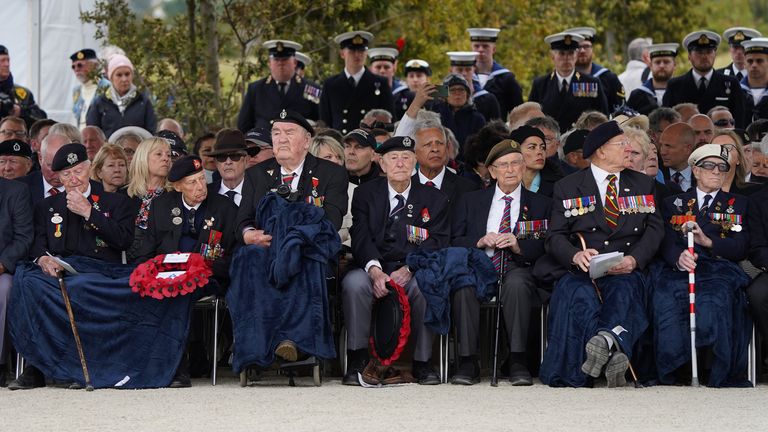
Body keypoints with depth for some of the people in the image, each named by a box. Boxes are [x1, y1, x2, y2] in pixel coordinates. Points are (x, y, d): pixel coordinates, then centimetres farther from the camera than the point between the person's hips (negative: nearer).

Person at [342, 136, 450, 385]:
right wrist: (375, 270, -22)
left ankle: (422, 362, -23)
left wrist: (409, 269, -19)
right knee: (354, 282, -33)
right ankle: (357, 360, -24)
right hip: (374, 269, 0)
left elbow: (436, 243, 0)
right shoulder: (366, 194, 13)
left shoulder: (434, 199, 12)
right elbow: (361, 237, -1)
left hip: (414, 273, 0)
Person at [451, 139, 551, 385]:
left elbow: (545, 248, 6)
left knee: (516, 283, -38)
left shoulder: (540, 205, 17)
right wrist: (480, 242, -7)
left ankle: (518, 362, -33)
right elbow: (454, 242, 12)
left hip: (518, 269, -1)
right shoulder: (471, 201, 21)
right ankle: (468, 362, -31)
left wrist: (519, 246, -12)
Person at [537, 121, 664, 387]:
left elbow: (655, 229, 9)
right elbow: (555, 237, 5)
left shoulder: (643, 185, 20)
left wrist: (634, 259, -12)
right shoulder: (568, 187, 13)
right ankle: (611, 355, -56)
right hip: (579, 271, -1)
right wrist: (576, 255, -19)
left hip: (625, 270, 1)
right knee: (579, 296, -36)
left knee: (624, 290, -36)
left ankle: (605, 339, -64)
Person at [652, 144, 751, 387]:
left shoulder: (737, 205, 25)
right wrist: (678, 257, -17)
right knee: (665, 301, -36)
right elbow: (665, 242, 8)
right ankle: (669, 373, -31)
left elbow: (741, 248, 9)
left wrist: (708, 241, -9)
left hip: (720, 269, -1)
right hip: (678, 270, 1)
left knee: (714, 301, -38)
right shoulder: (674, 203, 25)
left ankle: (719, 375, -32)